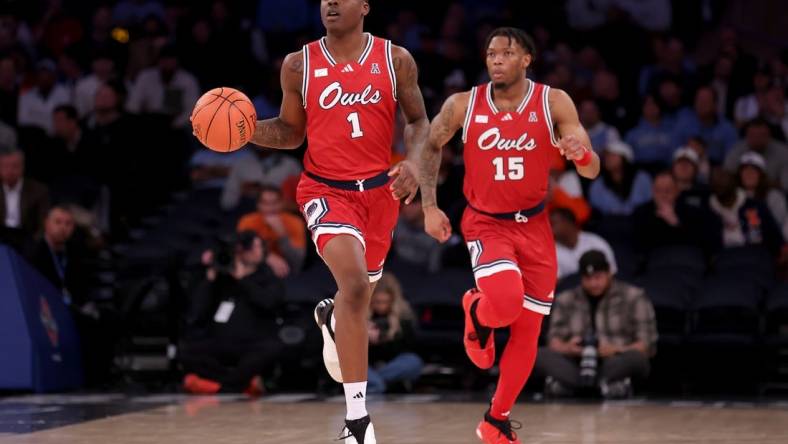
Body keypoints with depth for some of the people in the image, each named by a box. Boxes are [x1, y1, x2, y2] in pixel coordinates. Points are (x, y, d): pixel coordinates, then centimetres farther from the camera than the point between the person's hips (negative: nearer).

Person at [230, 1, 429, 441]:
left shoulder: (396, 59, -1)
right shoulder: (299, 65, -1)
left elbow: (419, 120, 7)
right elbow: (291, 131, 8)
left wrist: (413, 161, -12)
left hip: (379, 190, 3)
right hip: (326, 189, -3)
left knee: (360, 293, 17)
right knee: (354, 281, -25)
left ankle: (331, 316, 60)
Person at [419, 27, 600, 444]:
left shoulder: (553, 103, -9)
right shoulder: (463, 105, -9)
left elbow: (592, 171, -8)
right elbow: (430, 147, 8)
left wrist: (581, 153, -32)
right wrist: (429, 206, -1)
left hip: (533, 226, 2)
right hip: (485, 223, -2)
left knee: (527, 332, 5)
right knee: (505, 301, -30)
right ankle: (477, 312, 8)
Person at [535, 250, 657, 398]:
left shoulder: (634, 297, 4)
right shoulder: (566, 300, 13)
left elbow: (648, 346, -2)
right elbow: (554, 340, 5)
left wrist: (618, 350, -22)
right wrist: (567, 348, -20)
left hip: (618, 365, -2)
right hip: (578, 365, 2)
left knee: (635, 358, -35)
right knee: (541, 355, -24)